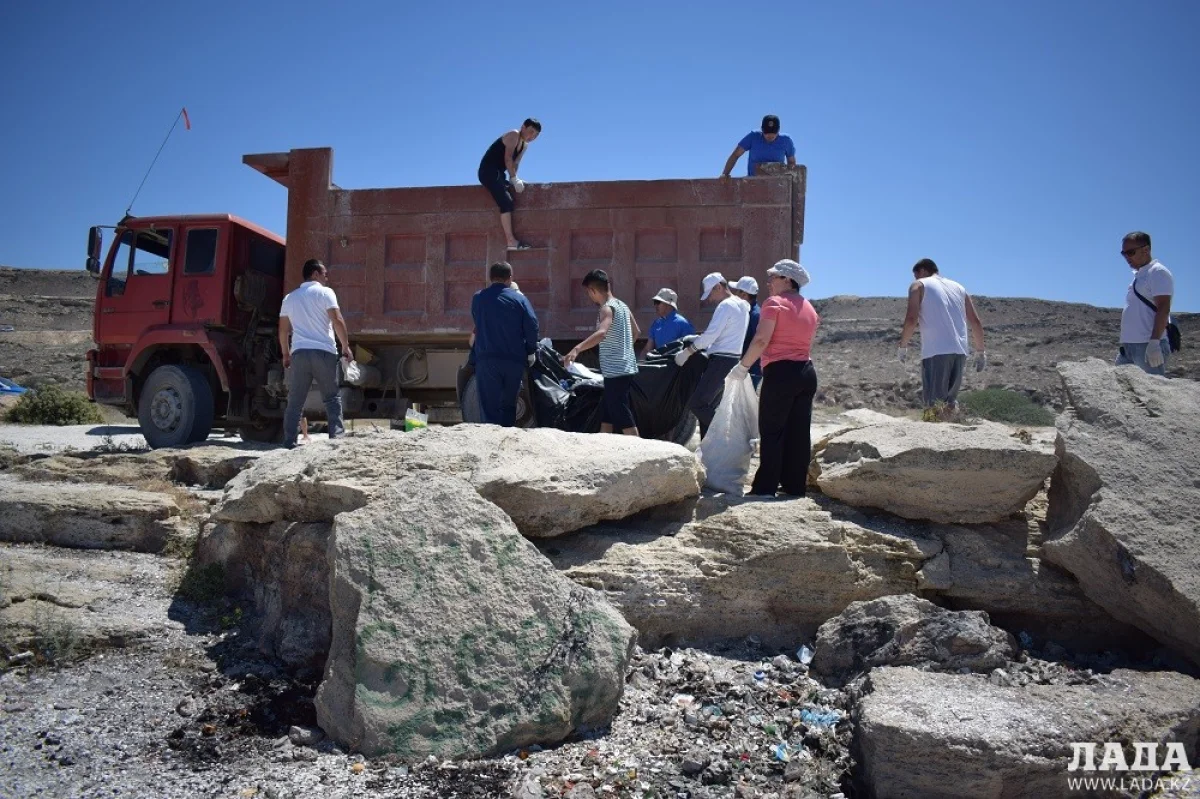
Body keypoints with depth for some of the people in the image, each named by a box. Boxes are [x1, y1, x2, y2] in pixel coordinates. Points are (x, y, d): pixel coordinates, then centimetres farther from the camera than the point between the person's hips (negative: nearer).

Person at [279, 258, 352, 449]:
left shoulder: (290, 298, 19)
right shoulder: (324, 292, 2)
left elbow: (283, 330, 19)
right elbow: (337, 321, -8)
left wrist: (286, 355, 26)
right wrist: (345, 346, -1)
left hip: (299, 353, 4)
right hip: (323, 352, -4)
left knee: (295, 401, 5)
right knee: (332, 397, 4)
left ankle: (289, 443, 3)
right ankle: (337, 436, -5)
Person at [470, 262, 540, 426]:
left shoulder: (478, 298, 4)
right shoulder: (519, 298, -1)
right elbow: (532, 326, -6)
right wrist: (530, 351, 7)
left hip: (486, 359, -1)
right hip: (514, 360, 1)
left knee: (489, 406, 1)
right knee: (509, 404, 16)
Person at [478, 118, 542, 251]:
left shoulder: (524, 145, 16)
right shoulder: (514, 135, -11)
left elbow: (515, 163, 13)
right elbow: (508, 158, -22)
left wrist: (513, 180, -3)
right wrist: (514, 179, -27)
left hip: (498, 173, 10)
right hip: (488, 171, -10)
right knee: (506, 202, -21)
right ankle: (511, 240, -27)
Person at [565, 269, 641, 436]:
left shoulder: (607, 308, -15)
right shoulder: (622, 305, 12)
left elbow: (601, 333, -35)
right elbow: (636, 332, 24)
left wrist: (577, 349, -46)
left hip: (616, 372, -9)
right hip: (623, 369, 9)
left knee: (625, 421, -6)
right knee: (606, 417, 17)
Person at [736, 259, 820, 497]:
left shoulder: (774, 303, -6)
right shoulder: (809, 308, 18)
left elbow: (761, 340, -15)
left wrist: (743, 365, -8)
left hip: (780, 372, -7)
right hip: (806, 372, 7)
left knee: (772, 431, -3)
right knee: (799, 432, 8)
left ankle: (765, 487, -2)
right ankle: (796, 485, 13)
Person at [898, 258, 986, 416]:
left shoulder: (919, 285, 8)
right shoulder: (958, 287, 23)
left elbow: (911, 319, -6)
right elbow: (976, 322, 17)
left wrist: (903, 346, 5)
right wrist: (980, 351, 23)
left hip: (936, 351, -5)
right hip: (960, 351, 5)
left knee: (934, 403, -7)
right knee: (950, 401, 15)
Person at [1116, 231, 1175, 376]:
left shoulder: (1158, 272, -6)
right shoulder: (1138, 274, 21)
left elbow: (1163, 309, -16)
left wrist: (1154, 342, -24)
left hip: (1148, 346, -9)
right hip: (1128, 345, 9)